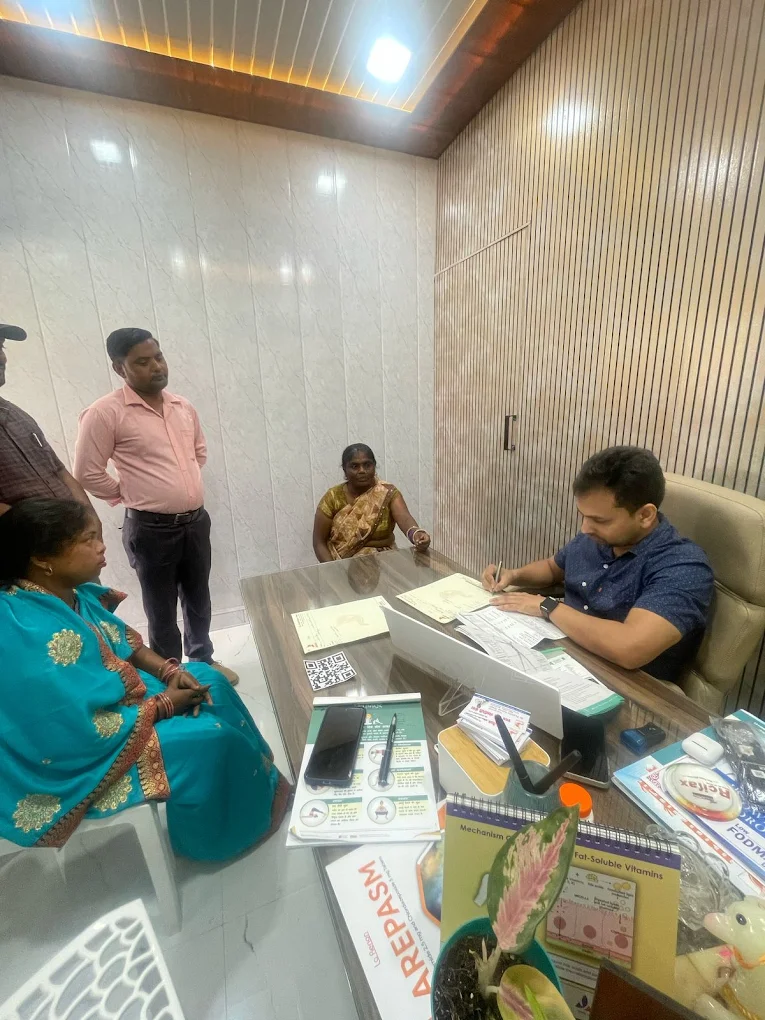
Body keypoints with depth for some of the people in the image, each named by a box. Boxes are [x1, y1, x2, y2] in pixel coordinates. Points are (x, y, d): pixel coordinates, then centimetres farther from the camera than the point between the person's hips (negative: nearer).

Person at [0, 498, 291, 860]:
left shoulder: (67, 593, -6)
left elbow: (124, 640, 6)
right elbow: (81, 730, -30)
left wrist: (169, 670, -7)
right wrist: (163, 705, -19)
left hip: (105, 691, 9)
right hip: (77, 751, -9)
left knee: (209, 679, 8)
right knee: (215, 739, -11)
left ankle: (256, 780, 26)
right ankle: (244, 819, 21)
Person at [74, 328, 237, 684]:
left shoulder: (183, 407, 7)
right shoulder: (105, 413, -12)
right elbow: (88, 473, -9)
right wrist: (132, 495, 0)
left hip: (196, 521, 6)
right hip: (151, 529, -5)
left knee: (198, 599, 20)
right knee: (162, 610, 11)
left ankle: (204, 660, 41)